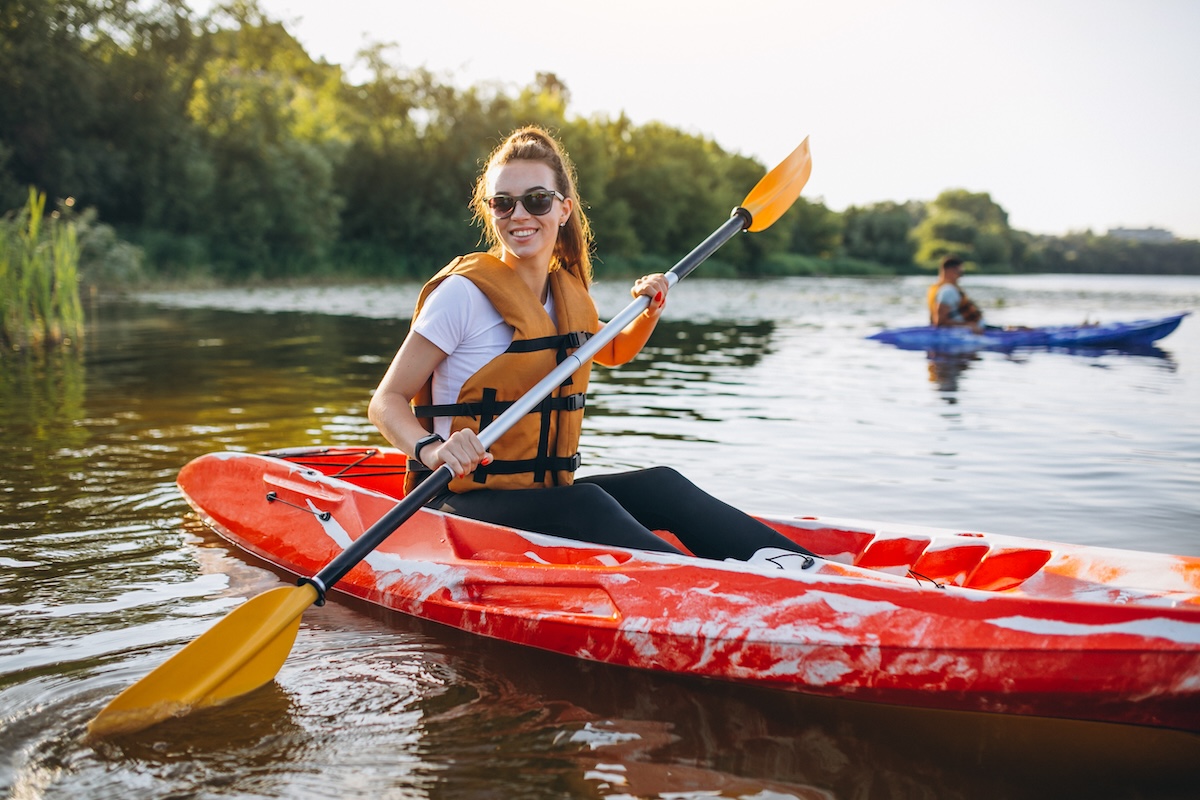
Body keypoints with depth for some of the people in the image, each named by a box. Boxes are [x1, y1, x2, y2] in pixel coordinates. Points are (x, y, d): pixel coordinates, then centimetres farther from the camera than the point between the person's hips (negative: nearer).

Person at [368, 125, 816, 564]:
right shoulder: (464, 292, -12)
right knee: (585, 504, -32)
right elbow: (387, 401, -13)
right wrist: (430, 449, -33)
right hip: (466, 503, -7)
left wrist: (649, 312, 12)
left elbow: (613, 353, 32)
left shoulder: (569, 294, 10)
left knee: (660, 486, -15)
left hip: (544, 493, 7)